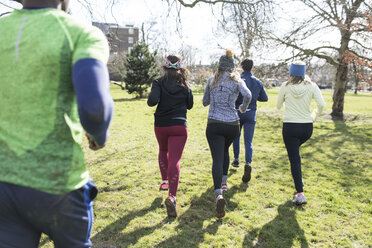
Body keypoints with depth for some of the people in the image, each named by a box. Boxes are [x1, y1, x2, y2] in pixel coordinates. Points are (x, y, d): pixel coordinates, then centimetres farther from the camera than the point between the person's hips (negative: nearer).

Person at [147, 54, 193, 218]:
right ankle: (172, 196, -21)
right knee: (174, 160, -7)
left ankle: (165, 181, 34)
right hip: (179, 126, 0)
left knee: (163, 151, 29)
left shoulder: (159, 83, -4)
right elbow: (190, 105, 12)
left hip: (161, 125, 1)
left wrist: (150, 101, 2)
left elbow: (152, 101, -19)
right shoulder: (185, 85, 3)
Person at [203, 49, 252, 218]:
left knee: (217, 159, -9)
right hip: (232, 124, 1)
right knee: (225, 150, 30)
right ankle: (223, 182, 33)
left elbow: (205, 102, 15)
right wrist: (243, 108, 4)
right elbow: (248, 95, -15)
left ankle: (219, 195, -28)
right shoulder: (237, 81, 3)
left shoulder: (211, 80, 8)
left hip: (214, 124, -1)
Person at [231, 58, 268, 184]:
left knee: (236, 136, 21)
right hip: (251, 113, 1)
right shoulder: (258, 82, 3)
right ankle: (248, 163, -21)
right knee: (248, 141, 0)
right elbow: (265, 98, 13)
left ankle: (236, 159, 34)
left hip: (238, 112, -1)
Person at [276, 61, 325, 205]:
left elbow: (278, 106, 6)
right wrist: (315, 115, 10)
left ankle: (300, 193, -5)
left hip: (290, 126, -3)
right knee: (295, 151, 31)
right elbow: (321, 104, -9)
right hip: (307, 127, 3)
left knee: (294, 158, 0)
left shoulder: (286, 86, -3)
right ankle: (299, 179, 32)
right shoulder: (311, 86, 0)